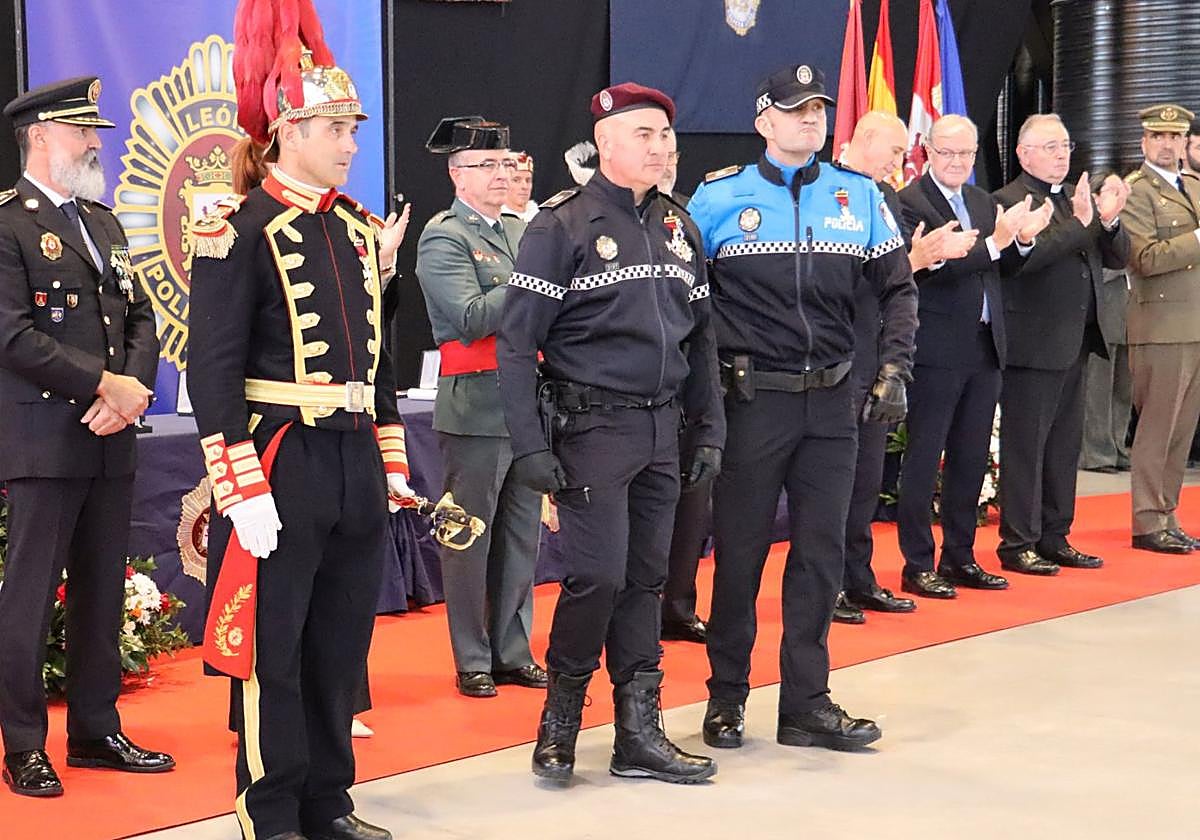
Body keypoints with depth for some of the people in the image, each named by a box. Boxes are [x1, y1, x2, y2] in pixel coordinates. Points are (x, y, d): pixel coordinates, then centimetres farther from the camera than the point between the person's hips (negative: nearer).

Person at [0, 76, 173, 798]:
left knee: (103, 590, 12)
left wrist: (133, 388, -4)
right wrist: (105, 384, -15)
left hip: (112, 439, 7)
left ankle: (97, 731, 21)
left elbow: (140, 317, 15)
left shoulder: (104, 221, 17)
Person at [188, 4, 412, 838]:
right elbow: (213, 369, -14)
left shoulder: (361, 230, 12)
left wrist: (392, 460, 13)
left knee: (342, 640, 12)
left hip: (356, 462, 7)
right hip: (281, 461, -7)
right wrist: (242, 490, -18)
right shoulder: (241, 231, -10)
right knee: (272, 645, 2)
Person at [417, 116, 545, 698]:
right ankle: (473, 661, 11)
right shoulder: (443, 238, -7)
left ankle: (513, 653, 22)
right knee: (470, 539, 2)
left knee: (521, 535, 12)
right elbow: (471, 318, -18)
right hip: (477, 407, -7)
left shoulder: (521, 231, 15)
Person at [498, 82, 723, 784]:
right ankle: (560, 718, 11)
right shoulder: (563, 226, -7)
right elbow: (517, 343, -10)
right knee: (599, 575, -10)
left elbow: (700, 339, 17)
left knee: (647, 577, 8)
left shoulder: (679, 227, 12)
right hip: (592, 427, -6)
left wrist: (711, 430, 10)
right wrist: (531, 446, -16)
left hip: (661, 429, 6)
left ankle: (640, 733, 15)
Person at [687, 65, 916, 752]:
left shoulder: (860, 195, 7)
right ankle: (727, 696, 17)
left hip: (832, 401, 3)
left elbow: (899, 289, 11)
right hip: (753, 400, -3)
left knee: (821, 551, 5)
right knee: (740, 550, 4)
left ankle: (807, 702, 13)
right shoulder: (720, 197, -1)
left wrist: (894, 372, 0)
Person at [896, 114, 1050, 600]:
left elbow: (1003, 270, 16)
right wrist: (994, 243, -27)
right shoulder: (909, 202, -10)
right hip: (937, 352, -8)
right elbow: (933, 268, -22)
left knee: (970, 459, 13)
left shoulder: (983, 201, 15)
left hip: (984, 349, 8)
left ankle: (959, 558, 22)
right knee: (923, 459, -1)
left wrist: (1023, 240, -3)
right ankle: (917, 565, 4)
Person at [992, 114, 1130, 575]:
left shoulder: (1079, 197, 16)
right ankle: (1017, 544, 5)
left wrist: (1109, 221, -8)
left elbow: (1118, 257, 11)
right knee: (1025, 446, -2)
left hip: (1075, 342, 8)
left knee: (1064, 445, 13)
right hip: (1033, 343, -8)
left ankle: (1054, 538, 22)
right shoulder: (1008, 201, -9)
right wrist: (1079, 223, -25)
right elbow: (1027, 255, -24)